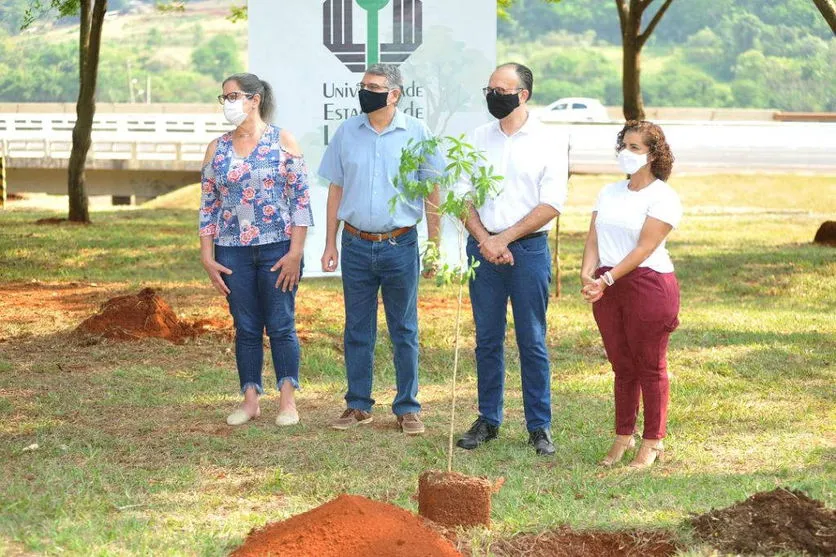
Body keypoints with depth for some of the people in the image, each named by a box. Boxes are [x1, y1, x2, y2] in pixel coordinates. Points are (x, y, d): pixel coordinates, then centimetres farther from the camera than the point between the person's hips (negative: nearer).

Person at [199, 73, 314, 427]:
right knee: (246, 328, 7)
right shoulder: (217, 149, 7)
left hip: (278, 248, -3)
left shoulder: (282, 142, -2)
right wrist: (207, 258, 2)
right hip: (233, 252, 3)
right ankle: (250, 400, 15)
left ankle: (287, 400, 10)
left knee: (281, 327, 1)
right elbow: (208, 206, 9)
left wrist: (295, 252, -10)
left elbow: (301, 199, -4)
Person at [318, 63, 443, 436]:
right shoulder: (347, 132, 5)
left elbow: (432, 191, 3)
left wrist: (434, 243, -2)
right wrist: (329, 244, 6)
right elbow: (336, 190, 10)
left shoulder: (416, 133, -1)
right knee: (357, 330, 8)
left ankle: (408, 408, 12)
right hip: (356, 245, 2)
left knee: (404, 331, 5)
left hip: (400, 245, -2)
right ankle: (358, 405, 16)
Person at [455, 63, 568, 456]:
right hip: (482, 248, 3)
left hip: (529, 248, -3)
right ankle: (488, 420, 18)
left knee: (532, 341, 1)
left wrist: (504, 238, -12)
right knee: (487, 339, 8)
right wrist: (484, 240, -9)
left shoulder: (549, 142, -2)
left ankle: (539, 426, 7)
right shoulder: (478, 139, 8)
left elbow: (551, 205, -8)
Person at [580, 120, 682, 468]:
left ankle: (653, 442, 9)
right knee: (622, 366, 12)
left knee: (650, 367, 1)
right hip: (608, 286, 6)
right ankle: (623, 436, 20)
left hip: (649, 284, -6)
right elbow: (593, 238, 8)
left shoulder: (663, 197, -6)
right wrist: (588, 273, -11)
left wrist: (608, 279, -22)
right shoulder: (609, 193, 15)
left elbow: (644, 248, -15)